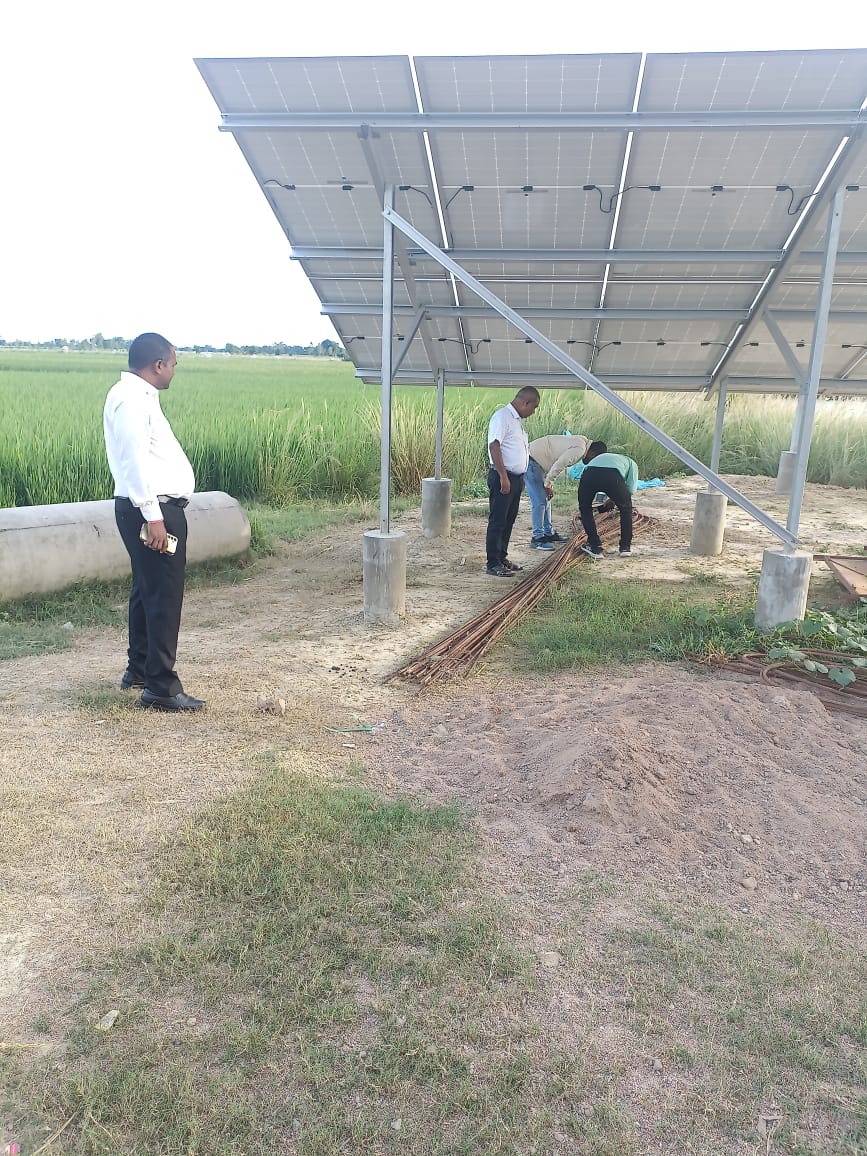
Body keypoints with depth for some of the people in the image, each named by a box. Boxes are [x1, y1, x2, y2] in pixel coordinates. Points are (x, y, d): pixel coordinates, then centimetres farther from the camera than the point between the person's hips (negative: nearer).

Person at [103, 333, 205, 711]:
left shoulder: (137, 395, 18)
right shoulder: (132, 399, -14)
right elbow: (135, 459, -22)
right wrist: (153, 516, -25)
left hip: (157, 507, 11)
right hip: (154, 509, -11)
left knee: (148, 591, 19)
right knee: (163, 596, -8)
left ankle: (139, 668, 32)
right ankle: (161, 687, -3)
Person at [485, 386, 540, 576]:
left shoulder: (518, 419, 17)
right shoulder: (502, 417, -13)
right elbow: (494, 446, -21)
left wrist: (520, 478, 22)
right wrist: (503, 477, -24)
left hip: (516, 478, 10)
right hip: (502, 477, -10)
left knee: (508, 521, 14)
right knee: (497, 522, -4)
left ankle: (502, 558, 24)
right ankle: (493, 564, 0)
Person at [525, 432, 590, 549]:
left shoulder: (578, 442, 16)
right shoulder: (579, 449, -17)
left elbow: (558, 464, 19)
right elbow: (558, 465, -21)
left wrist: (550, 484, 11)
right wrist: (548, 485, -10)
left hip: (536, 463, 11)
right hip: (531, 462, -11)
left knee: (546, 499, 15)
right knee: (539, 502, -9)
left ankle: (549, 533, 24)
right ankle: (537, 538, -5)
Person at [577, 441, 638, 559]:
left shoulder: (599, 457, 47)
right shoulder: (631, 463, 37)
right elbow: (631, 489, 22)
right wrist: (612, 500, 38)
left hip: (589, 474, 2)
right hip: (612, 476, -2)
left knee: (585, 508, 28)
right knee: (626, 509, 26)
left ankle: (594, 547, 23)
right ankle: (625, 546, 27)